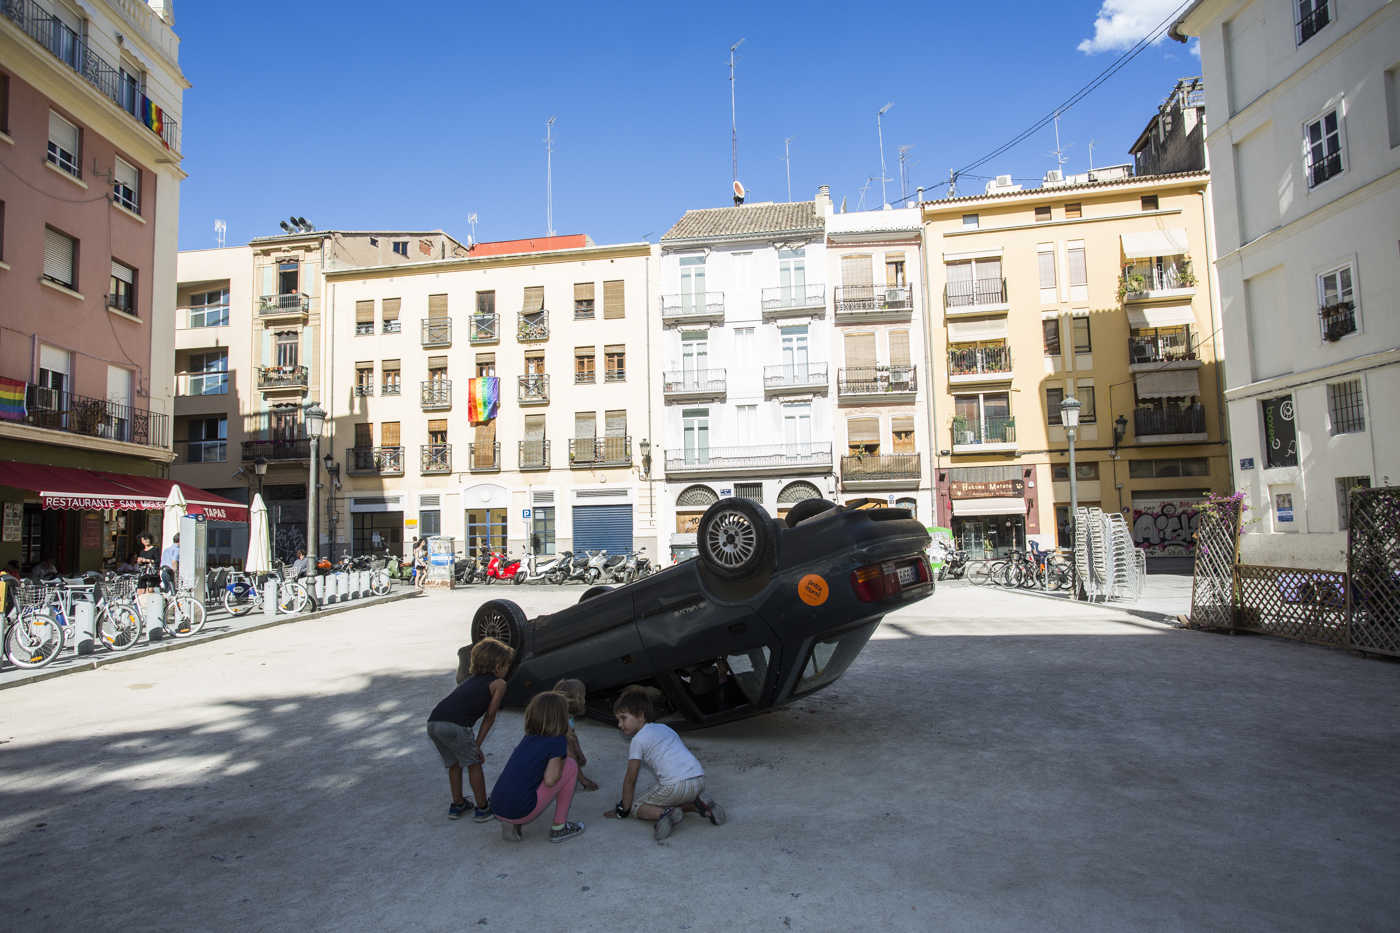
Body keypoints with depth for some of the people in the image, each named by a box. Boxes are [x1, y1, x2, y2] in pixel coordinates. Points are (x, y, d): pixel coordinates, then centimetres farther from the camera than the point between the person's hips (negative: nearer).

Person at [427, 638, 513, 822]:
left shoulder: (471, 680, 31)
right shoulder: (499, 683, 11)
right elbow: (490, 717, 9)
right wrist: (477, 744, 14)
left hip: (433, 722, 7)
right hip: (455, 725, -7)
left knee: (453, 763, 27)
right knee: (474, 763, 13)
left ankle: (457, 805, 38)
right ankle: (482, 808, 22)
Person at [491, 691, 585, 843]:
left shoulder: (529, 737, 14)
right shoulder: (558, 741, -8)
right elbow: (550, 780, -12)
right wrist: (563, 758, 4)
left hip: (498, 810, 7)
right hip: (521, 812, -7)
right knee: (571, 766, 6)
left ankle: (512, 824, 16)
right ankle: (559, 827, 12)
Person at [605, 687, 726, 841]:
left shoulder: (638, 739, 5)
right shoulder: (664, 728, 27)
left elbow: (630, 780, 7)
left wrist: (623, 810, 18)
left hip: (676, 784, -7)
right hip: (699, 779, 7)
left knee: (636, 806, 10)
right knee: (672, 800, 34)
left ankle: (665, 813, -16)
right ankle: (701, 806, 10)